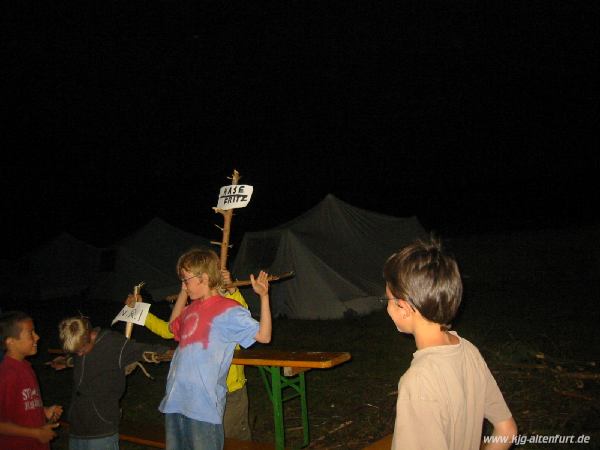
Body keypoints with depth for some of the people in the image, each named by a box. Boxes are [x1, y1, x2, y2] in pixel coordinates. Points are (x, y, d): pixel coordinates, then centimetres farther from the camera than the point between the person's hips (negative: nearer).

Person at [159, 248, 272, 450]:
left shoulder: (229, 311, -10)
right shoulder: (192, 309, 12)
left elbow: (263, 335, -14)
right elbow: (173, 327, 32)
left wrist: (264, 296, -21)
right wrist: (183, 293, 23)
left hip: (204, 406, -7)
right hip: (175, 402, 8)